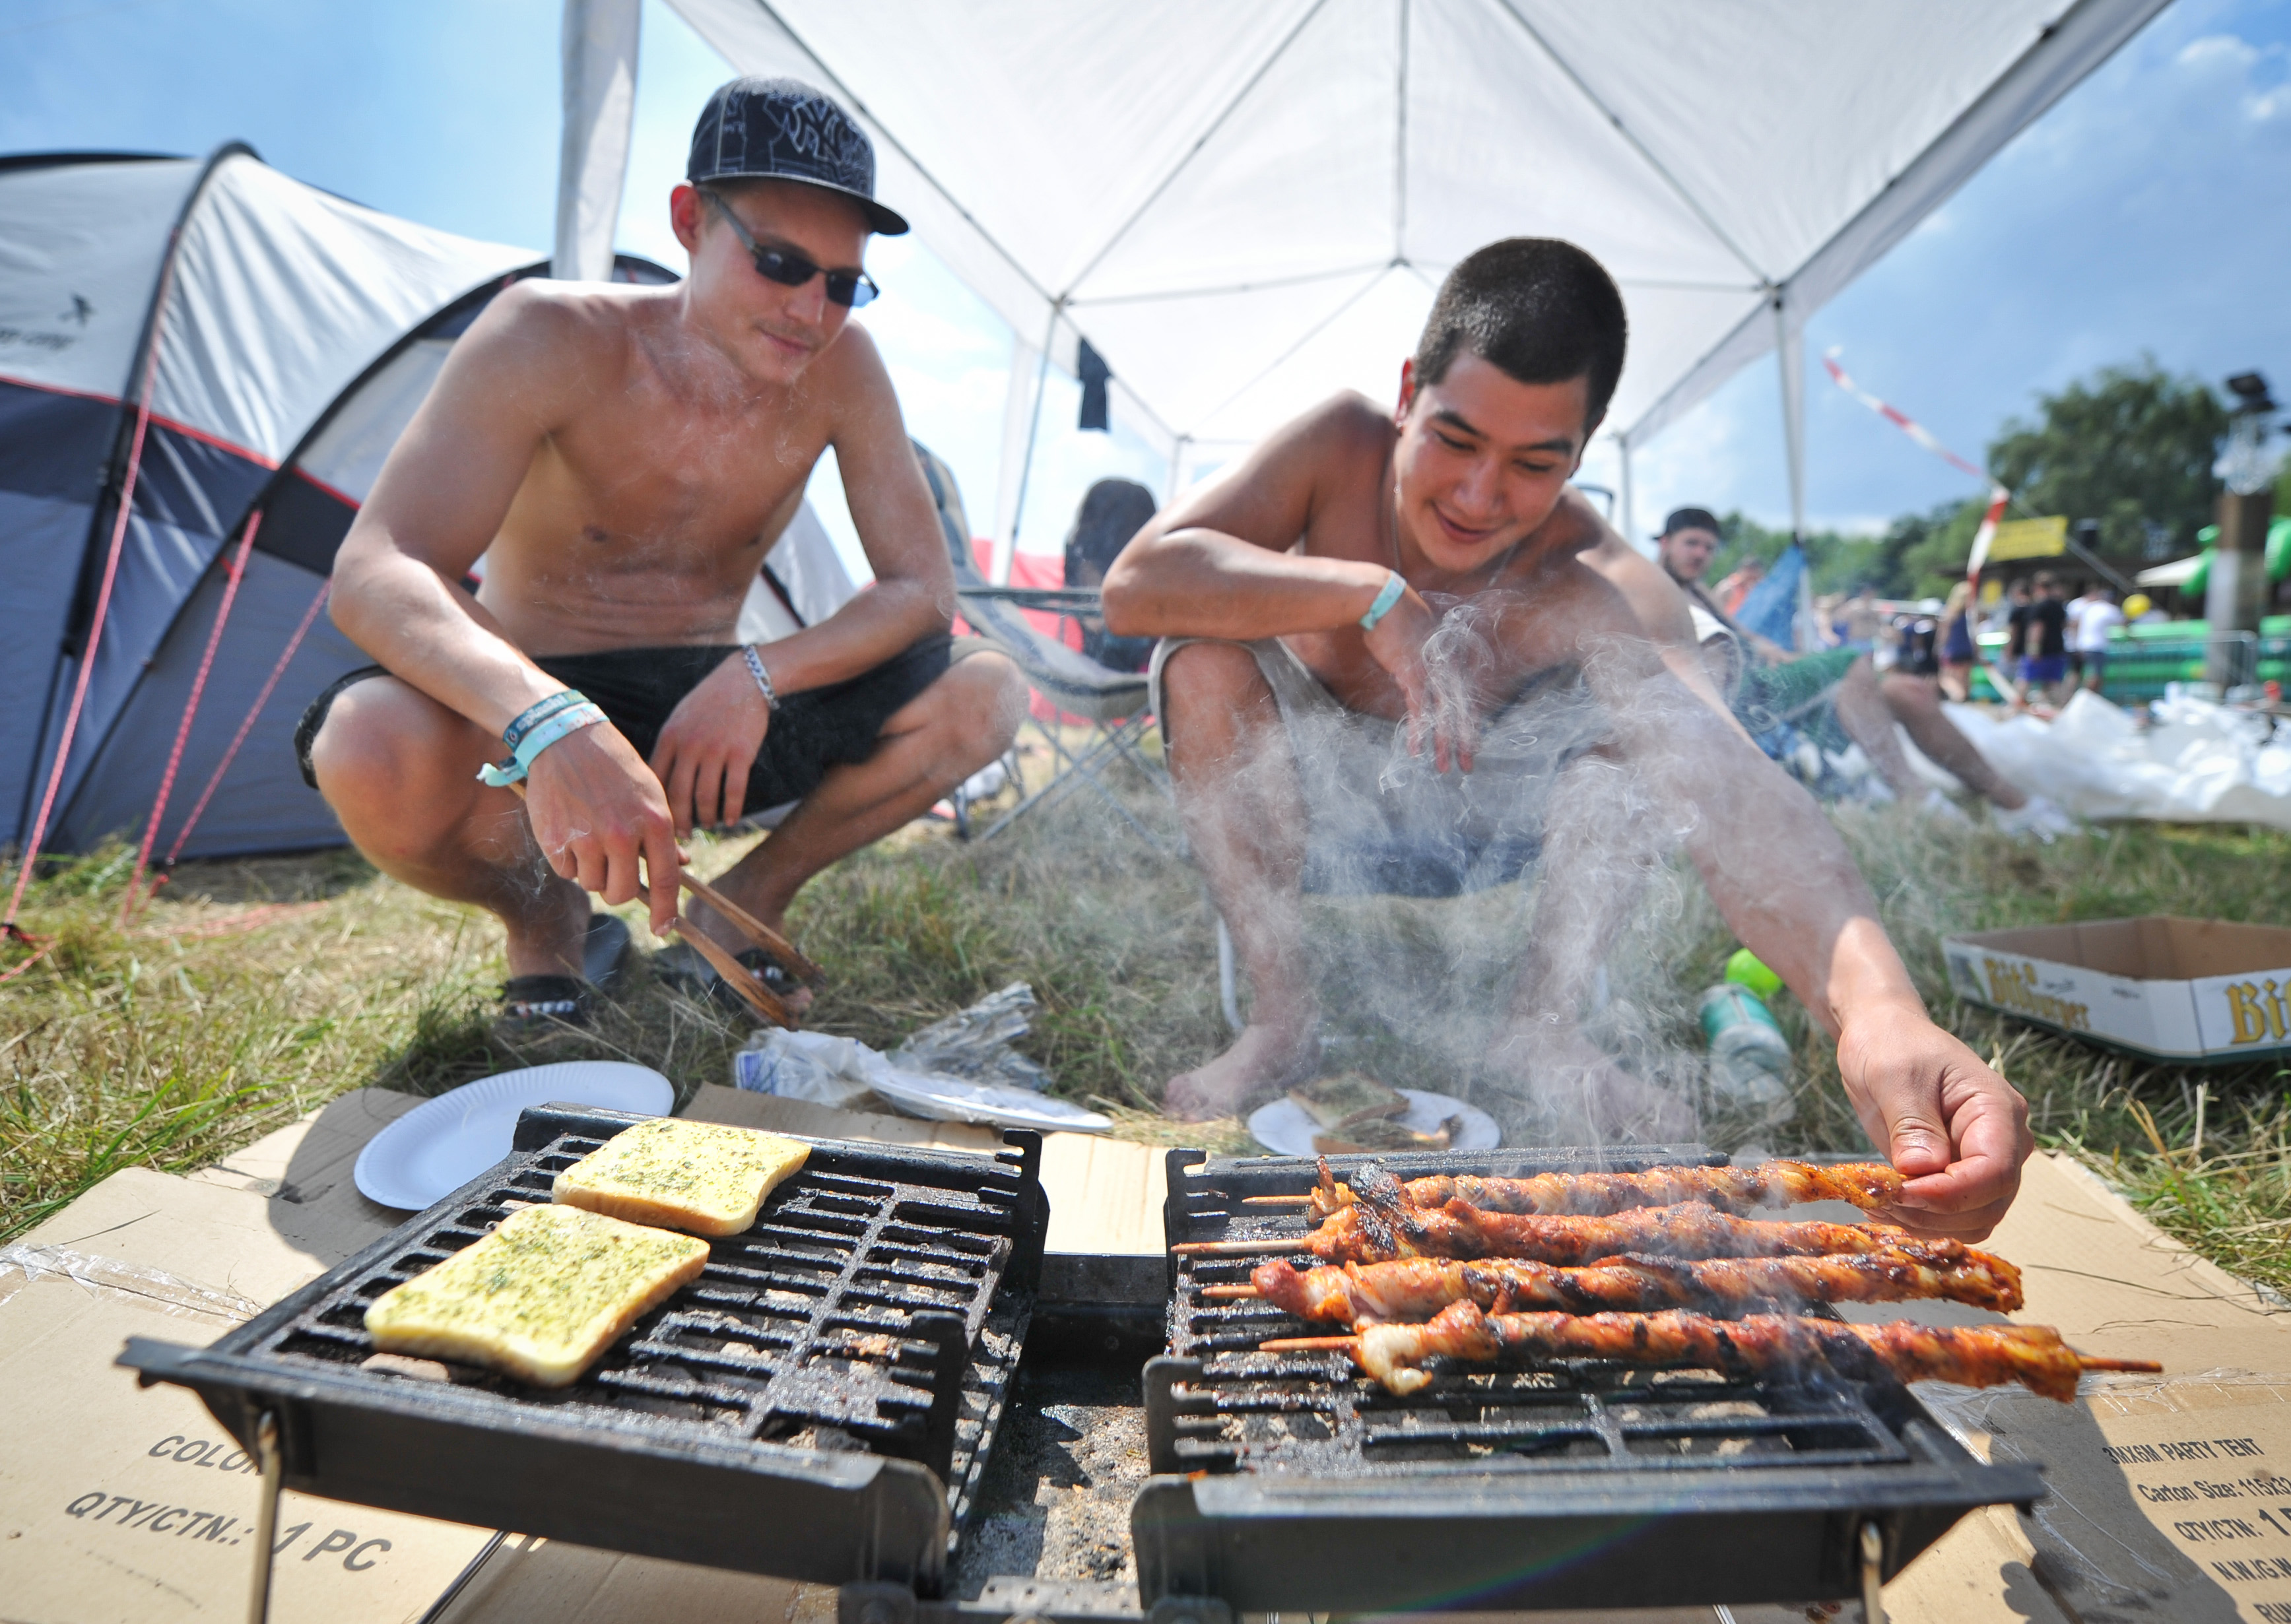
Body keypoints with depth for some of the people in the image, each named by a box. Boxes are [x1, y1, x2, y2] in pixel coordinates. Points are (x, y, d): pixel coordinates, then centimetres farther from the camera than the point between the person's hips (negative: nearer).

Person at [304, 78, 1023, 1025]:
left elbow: (922, 589, -9)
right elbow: (374, 575, -28)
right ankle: (542, 911, -2)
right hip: (526, 718, -2)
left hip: (709, 719, 3)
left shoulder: (841, 366, -8)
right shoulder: (553, 337, -18)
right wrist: (550, 723, -49)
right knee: (370, 751, -38)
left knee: (986, 693, -17)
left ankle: (751, 898, 2)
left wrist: (759, 676, -27)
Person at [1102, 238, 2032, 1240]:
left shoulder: (1594, 585, -28)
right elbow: (1134, 585, -33)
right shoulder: (1342, 449, -23)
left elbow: (1727, 782, -46)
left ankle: (1542, 1028, -13)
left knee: (1652, 711, -24)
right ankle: (1283, 1019, -18)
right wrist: (1373, 595, -42)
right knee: (1202, 656, -28)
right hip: (1317, 792, 1)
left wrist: (1878, 1007, -64)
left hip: (1486, 812, 0)